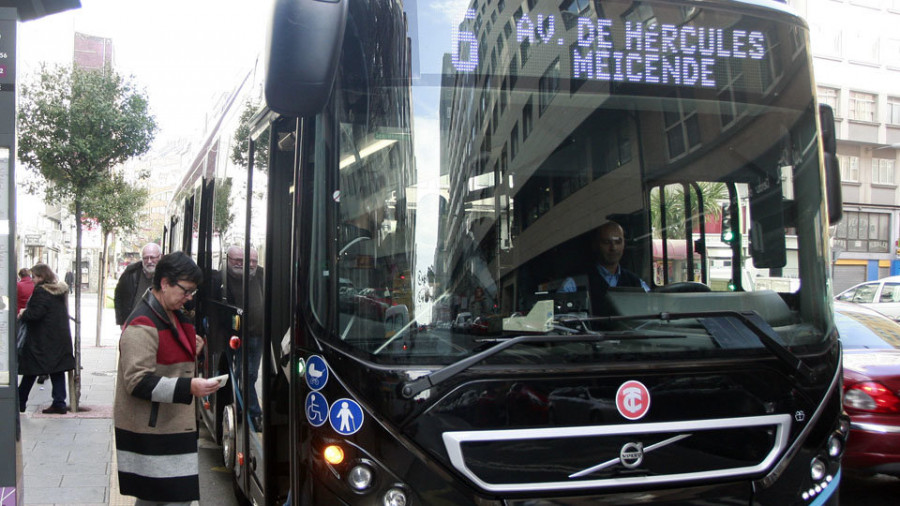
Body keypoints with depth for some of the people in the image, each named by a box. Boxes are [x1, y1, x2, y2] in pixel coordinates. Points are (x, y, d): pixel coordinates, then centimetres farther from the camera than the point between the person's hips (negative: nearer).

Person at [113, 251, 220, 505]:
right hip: (151, 432, -10)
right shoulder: (142, 325, -16)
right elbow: (138, 381, -23)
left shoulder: (173, 316, 16)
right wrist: (189, 387, -29)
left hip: (171, 425, 10)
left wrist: (192, 348, 13)